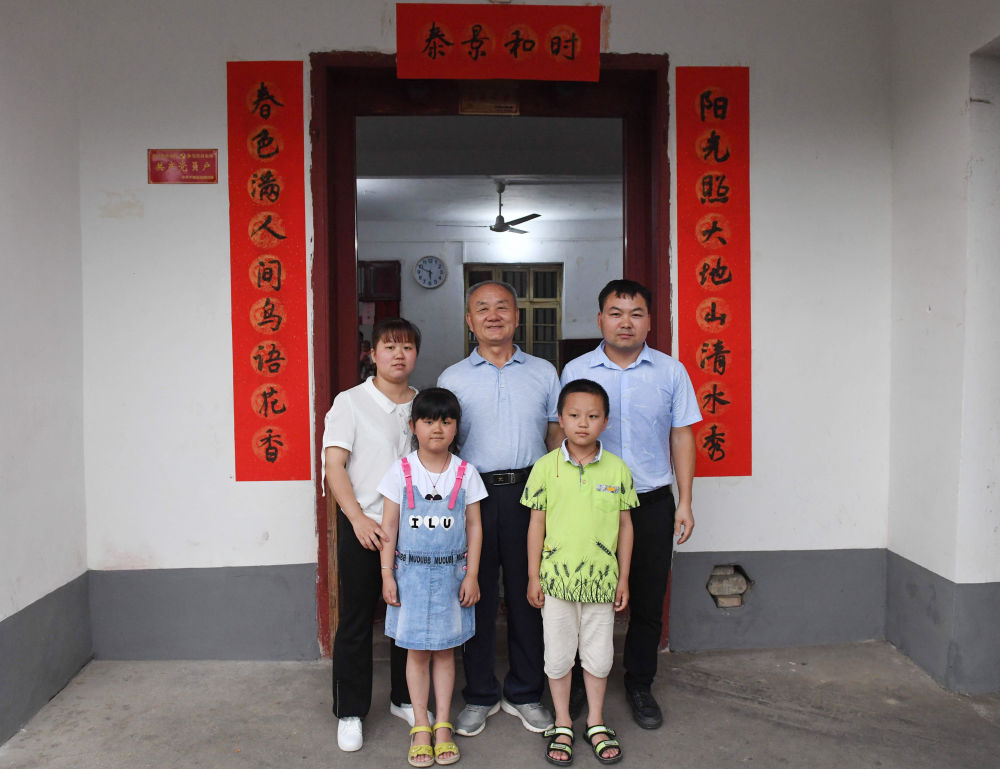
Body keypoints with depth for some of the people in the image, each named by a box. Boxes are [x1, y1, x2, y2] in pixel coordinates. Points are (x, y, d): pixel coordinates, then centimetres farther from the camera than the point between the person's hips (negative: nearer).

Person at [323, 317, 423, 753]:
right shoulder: (350, 402, -5)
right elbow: (334, 465, -9)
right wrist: (359, 518, -19)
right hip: (362, 527, -3)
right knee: (355, 620, 6)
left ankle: (404, 699, 32)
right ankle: (350, 712, 21)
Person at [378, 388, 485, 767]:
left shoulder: (465, 473, -3)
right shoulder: (401, 471, -6)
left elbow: (474, 526, 1)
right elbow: (389, 526, -2)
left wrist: (471, 575, -2)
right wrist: (387, 575, -4)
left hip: (450, 572, 1)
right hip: (411, 572, 0)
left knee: (445, 650, 11)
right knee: (417, 651, 9)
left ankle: (442, 725, 24)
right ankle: (420, 727, 23)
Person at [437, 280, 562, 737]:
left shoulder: (543, 373, 10)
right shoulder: (452, 378, 8)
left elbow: (557, 436, 13)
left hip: (529, 491, 1)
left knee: (528, 594, 7)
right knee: (477, 595, 6)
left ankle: (524, 694, 24)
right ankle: (480, 696, 23)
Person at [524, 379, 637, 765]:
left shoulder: (617, 469, -3)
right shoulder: (546, 467, -6)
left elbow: (625, 525, 4)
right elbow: (537, 523, -1)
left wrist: (623, 579, 4)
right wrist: (533, 577, -1)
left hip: (601, 579, 1)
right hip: (557, 577, -1)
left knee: (598, 654, 14)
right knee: (558, 655, 12)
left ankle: (596, 723, 34)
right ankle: (562, 725, 31)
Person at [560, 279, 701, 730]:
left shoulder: (670, 371, 2)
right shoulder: (575, 371, 0)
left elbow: (682, 437, 6)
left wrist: (684, 502, 2)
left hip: (652, 502, 1)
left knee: (648, 603, 10)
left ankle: (640, 685, 30)